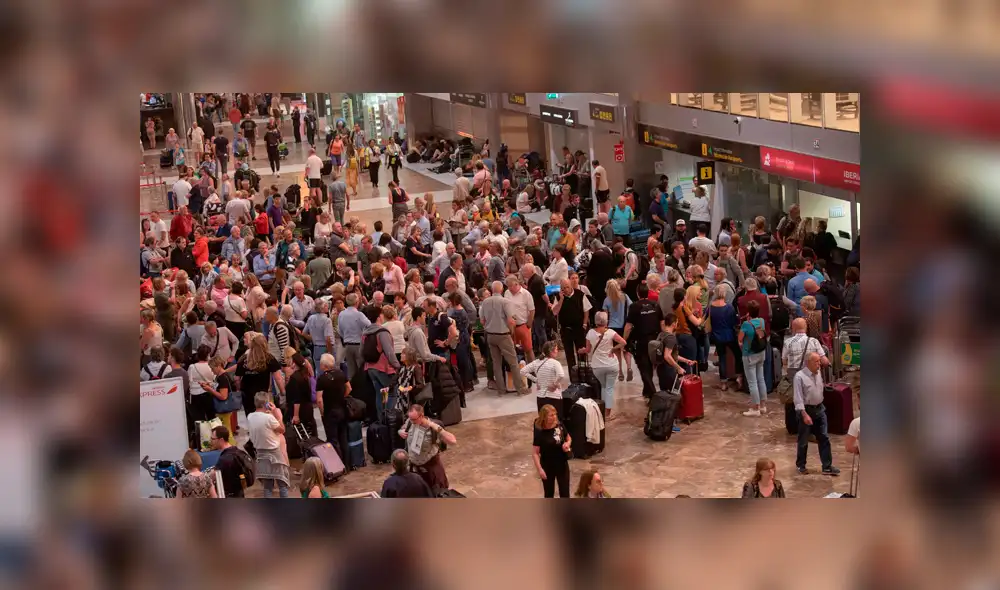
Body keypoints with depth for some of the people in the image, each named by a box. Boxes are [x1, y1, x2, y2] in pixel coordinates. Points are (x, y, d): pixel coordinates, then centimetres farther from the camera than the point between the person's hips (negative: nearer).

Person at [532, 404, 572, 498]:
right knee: (549, 494, 15)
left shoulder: (560, 426, -8)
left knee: (565, 493, 7)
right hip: (548, 466, -3)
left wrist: (568, 444, -12)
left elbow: (569, 438, 11)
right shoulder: (539, 432, -19)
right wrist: (539, 469, -20)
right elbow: (535, 453, -15)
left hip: (562, 464, 3)